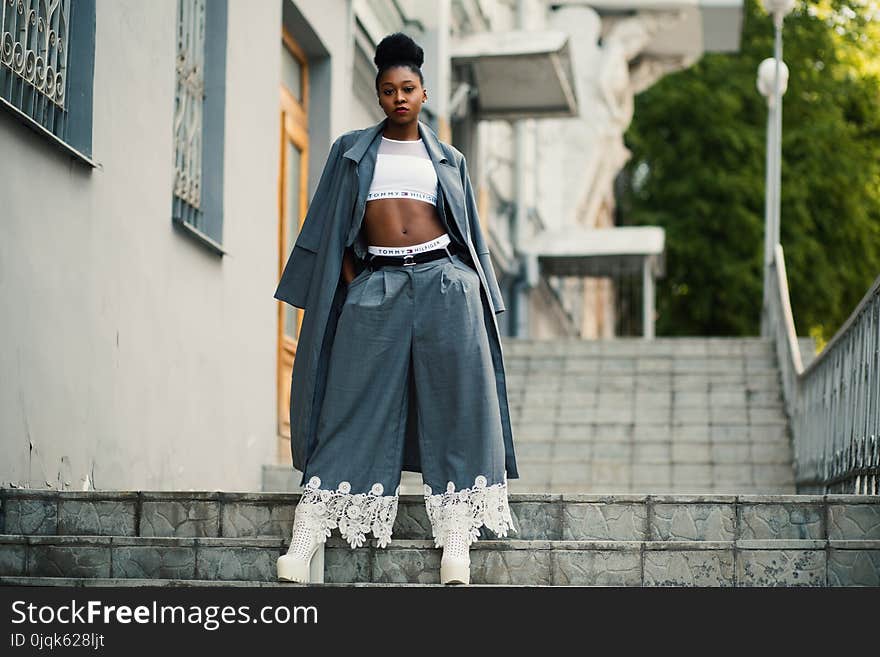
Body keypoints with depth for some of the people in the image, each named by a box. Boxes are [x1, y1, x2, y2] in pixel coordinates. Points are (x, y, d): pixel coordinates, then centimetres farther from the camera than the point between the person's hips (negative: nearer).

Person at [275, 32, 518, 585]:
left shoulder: (447, 160, 16)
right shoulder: (353, 151, 15)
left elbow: (469, 233, 15)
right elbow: (334, 230, 12)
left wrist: (479, 299, 4)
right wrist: (351, 286, 0)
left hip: (443, 281, 1)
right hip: (376, 287, -1)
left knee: (453, 402, -5)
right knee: (357, 405, -5)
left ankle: (456, 539, -5)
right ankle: (310, 535, -7)